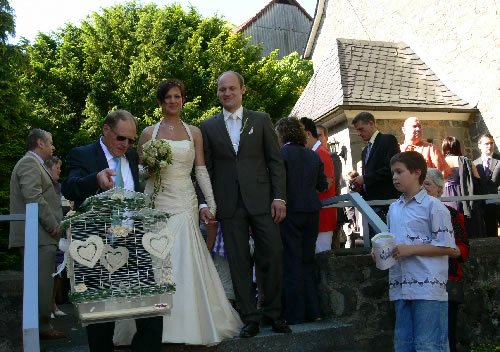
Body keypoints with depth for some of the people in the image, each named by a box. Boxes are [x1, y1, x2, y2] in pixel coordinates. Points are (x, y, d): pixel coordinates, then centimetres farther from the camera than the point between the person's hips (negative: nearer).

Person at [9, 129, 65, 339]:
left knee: (40, 283, 13)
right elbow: (33, 196, -20)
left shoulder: (33, 163, 24)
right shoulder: (29, 163, -9)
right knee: (42, 283, -8)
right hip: (38, 235, -11)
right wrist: (53, 225, -16)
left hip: (39, 235, 11)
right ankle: (42, 327, -4)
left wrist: (54, 223, 20)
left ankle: (39, 326, 19)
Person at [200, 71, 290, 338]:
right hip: (229, 204, 1)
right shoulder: (208, 127, 9)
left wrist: (279, 197, -4)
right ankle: (250, 317, 16)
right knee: (239, 262, 4)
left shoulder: (261, 120, 7)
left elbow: (276, 161, 4)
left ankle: (273, 312, 17)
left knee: (273, 255, -1)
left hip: (261, 200, 0)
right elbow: (206, 168, 7)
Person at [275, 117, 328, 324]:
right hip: (311, 213, 6)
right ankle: (313, 311, 20)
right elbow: (323, 185, 11)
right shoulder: (314, 156, 7)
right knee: (307, 262, 16)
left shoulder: (282, 153, -10)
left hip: (290, 212, -5)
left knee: (292, 263, 2)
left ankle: (295, 315, 8)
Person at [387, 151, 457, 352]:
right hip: (400, 288, 7)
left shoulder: (433, 206, -6)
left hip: (428, 288, -7)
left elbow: (447, 247, -9)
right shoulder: (393, 209, 15)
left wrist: (410, 249, -15)